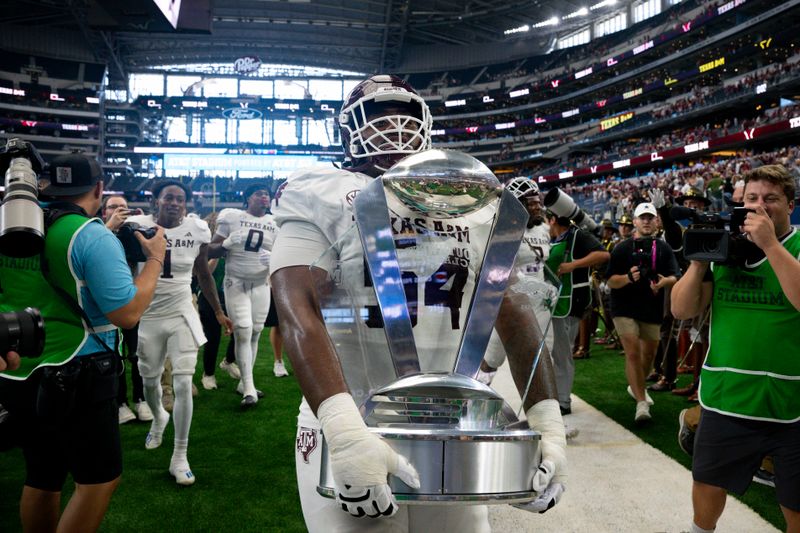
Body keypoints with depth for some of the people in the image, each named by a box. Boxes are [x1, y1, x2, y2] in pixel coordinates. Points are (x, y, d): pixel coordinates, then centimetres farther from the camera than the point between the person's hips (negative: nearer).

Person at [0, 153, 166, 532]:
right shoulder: (93, 236, -16)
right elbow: (127, 314, -18)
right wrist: (155, 259, -9)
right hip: (75, 377, -7)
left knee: (41, 478, 20)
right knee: (101, 478, 5)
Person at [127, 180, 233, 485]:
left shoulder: (197, 230, -5)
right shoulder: (138, 227, -9)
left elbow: (203, 274, 8)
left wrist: (219, 312, 13)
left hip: (181, 314, 0)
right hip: (148, 316, 1)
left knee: (183, 384, -8)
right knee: (150, 380, 16)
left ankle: (180, 457, 5)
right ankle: (158, 418, 52)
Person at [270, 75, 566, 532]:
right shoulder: (320, 198, -5)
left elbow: (512, 308, 3)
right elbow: (299, 311, -19)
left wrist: (548, 421, -6)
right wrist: (345, 431, -32)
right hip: (354, 424, -4)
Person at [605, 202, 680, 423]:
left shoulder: (664, 248, 5)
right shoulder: (622, 248, -3)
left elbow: (675, 277, -3)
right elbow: (611, 281, -7)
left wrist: (664, 281, -26)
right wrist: (628, 277, -28)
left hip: (653, 308, 4)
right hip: (625, 307, -3)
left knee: (649, 353, 16)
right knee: (633, 352, -13)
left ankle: (636, 387, 42)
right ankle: (641, 402, -8)